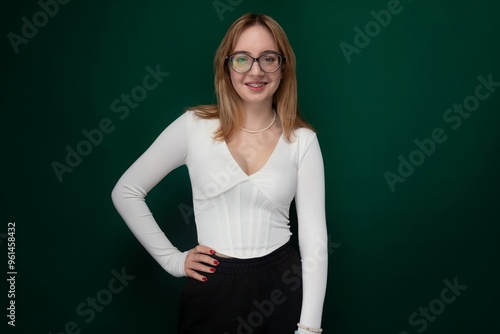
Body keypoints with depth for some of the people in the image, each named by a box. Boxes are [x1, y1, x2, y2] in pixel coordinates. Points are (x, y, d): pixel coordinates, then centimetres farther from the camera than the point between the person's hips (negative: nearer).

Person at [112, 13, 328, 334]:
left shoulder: (302, 139, -4)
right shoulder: (194, 126, -6)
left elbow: (315, 238, -6)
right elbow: (126, 192, 2)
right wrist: (172, 259, -2)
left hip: (282, 286, 1)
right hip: (213, 289, 0)